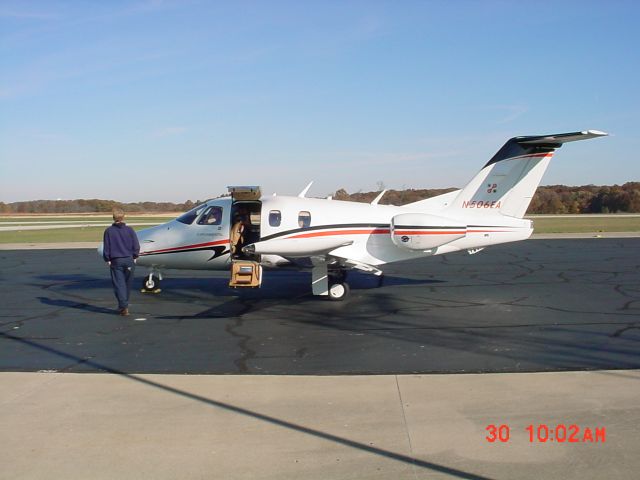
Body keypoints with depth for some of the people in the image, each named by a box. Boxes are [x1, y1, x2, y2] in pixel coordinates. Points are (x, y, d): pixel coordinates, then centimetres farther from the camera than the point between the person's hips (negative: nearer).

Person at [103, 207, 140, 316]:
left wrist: (107, 259, 9)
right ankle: (123, 305, 25)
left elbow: (106, 247, -1)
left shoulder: (109, 231, -4)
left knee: (119, 284, -1)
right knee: (127, 284, 14)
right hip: (129, 260, 2)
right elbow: (136, 246, -2)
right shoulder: (129, 230, -2)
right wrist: (134, 257, 10)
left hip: (116, 261, -2)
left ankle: (124, 306, -12)